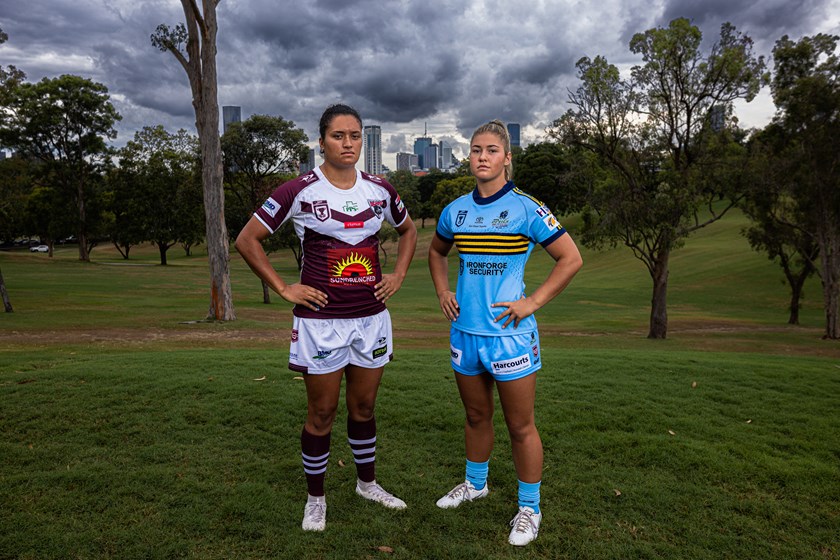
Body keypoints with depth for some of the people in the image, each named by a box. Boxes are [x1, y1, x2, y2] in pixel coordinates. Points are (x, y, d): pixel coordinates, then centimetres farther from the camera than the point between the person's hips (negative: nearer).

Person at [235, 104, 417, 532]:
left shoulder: (380, 190, 4)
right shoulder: (300, 191, -8)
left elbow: (408, 230, 22)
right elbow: (247, 240, -3)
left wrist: (398, 275, 9)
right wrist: (284, 288, -8)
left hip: (372, 317, 4)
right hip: (321, 319, -4)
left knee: (364, 406, 17)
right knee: (322, 413, 8)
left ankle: (367, 483, 37)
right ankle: (315, 498, 28)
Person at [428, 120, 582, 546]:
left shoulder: (526, 208, -9)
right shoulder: (455, 210, 4)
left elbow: (571, 258, -7)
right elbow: (436, 252, 23)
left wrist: (533, 302, -12)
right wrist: (442, 292, 9)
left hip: (509, 332, -4)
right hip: (464, 330, 5)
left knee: (520, 426, 6)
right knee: (476, 415, 21)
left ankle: (529, 508, 25)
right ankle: (475, 483, 43)